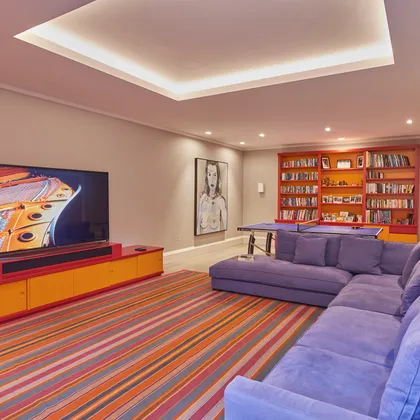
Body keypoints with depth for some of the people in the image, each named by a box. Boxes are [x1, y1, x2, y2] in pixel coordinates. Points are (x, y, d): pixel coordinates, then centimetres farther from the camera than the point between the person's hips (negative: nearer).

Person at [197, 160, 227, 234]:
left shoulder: (221, 200, -12)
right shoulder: (202, 197, 0)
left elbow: (224, 225, -8)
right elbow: (198, 221, 5)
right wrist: (198, 234, 3)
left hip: (216, 233, -3)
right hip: (203, 233, 3)